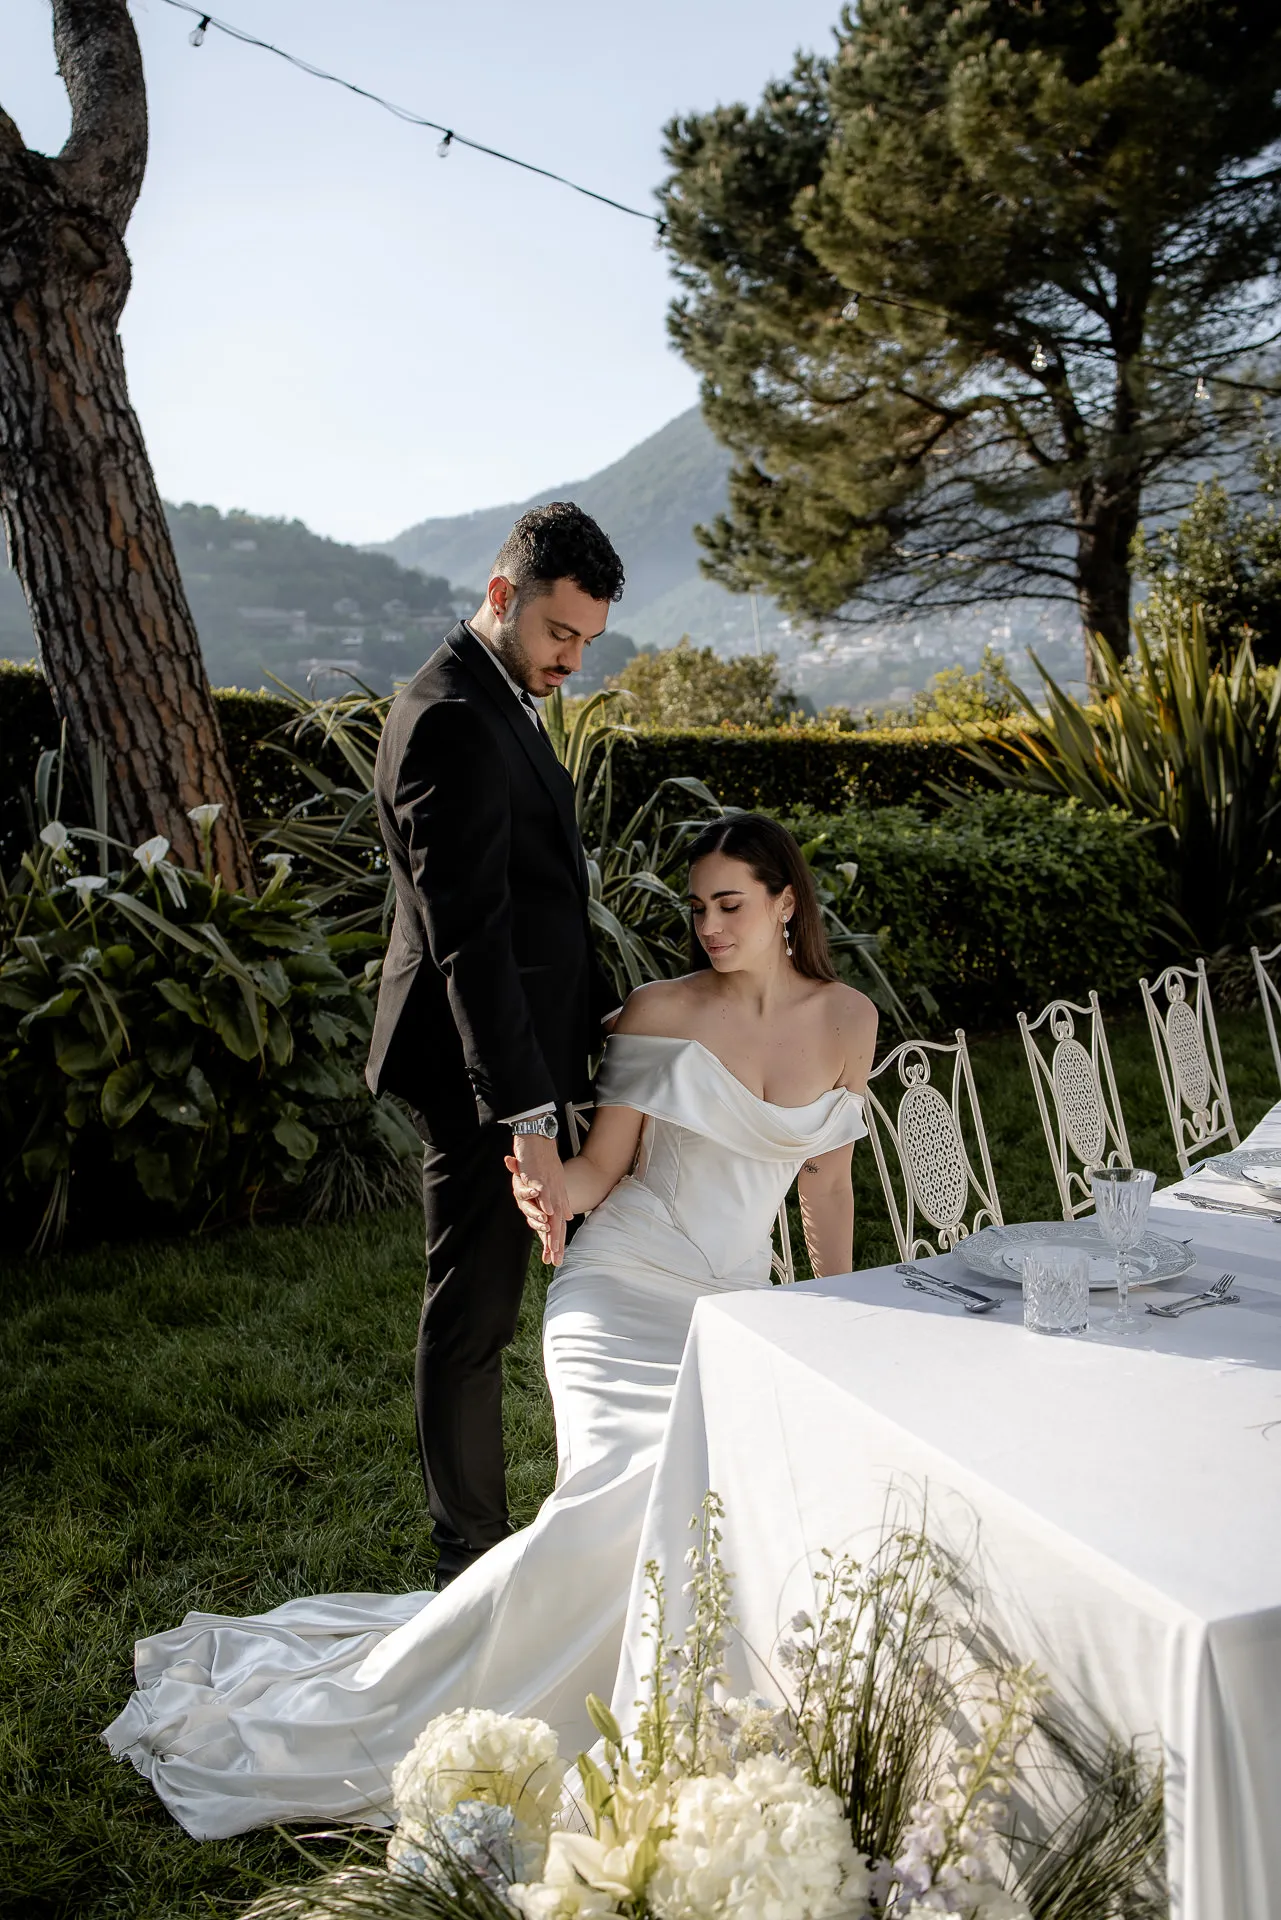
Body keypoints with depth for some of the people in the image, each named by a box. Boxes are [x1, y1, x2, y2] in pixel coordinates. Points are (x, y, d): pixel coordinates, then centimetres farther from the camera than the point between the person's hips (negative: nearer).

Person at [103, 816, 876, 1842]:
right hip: (624, 1284, -4)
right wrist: (554, 1194, -24)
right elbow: (605, 1165, -1)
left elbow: (828, 1180, 13)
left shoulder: (848, 1021, 5)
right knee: (632, 1484, -27)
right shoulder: (661, 1012, -3)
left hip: (738, 1301, 4)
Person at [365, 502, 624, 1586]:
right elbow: (468, 936, -29)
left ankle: (482, 1547, 35)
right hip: (479, 1064, -10)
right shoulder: (452, 721, -21)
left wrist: (602, 1010, 17)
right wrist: (527, 1118, -33)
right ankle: (470, 1565, 19)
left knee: (485, 1303, 19)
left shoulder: (502, 699, 13)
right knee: (473, 1313, 3)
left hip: (518, 1046, 10)